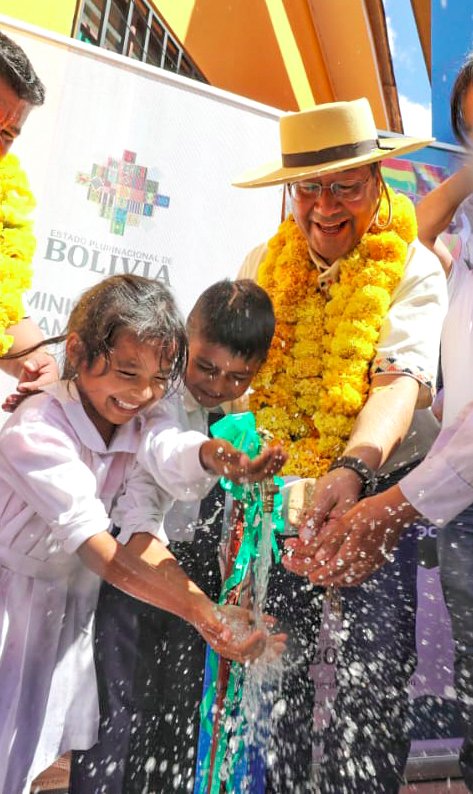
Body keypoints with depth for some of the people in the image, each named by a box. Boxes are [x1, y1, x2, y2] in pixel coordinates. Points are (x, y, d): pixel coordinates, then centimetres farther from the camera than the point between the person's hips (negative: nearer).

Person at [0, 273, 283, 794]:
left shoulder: (139, 429, -9)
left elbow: (138, 538, -13)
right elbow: (106, 555, -32)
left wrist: (216, 608, -25)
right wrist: (203, 615, -39)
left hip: (70, 604, 5)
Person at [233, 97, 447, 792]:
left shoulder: (413, 270, -6)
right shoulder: (266, 262, 6)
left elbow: (402, 379, -21)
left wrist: (353, 471, -39)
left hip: (374, 492, -3)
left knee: (370, 686, 0)